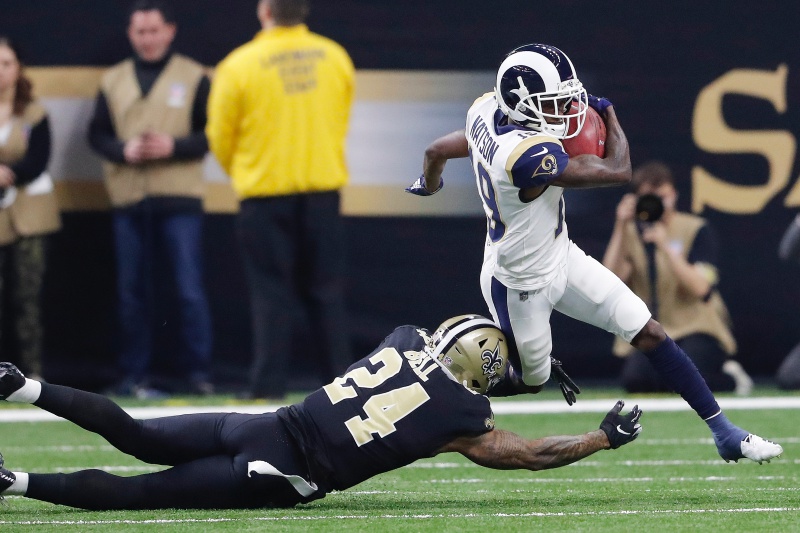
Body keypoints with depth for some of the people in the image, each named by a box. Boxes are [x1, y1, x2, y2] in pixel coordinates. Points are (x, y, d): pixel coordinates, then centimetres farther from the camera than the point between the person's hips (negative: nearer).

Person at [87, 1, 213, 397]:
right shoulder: (113, 81, 11)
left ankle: (197, 371, 3)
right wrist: (124, 150, -9)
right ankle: (133, 375, 11)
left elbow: (212, 134, 0)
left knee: (190, 290, -5)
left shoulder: (194, 78, 3)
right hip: (129, 201, 3)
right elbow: (97, 134, 10)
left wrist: (173, 146, -15)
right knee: (132, 293, 5)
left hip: (180, 201, -3)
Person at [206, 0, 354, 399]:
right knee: (325, 291, 9)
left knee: (272, 294, 1)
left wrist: (239, 172, 19)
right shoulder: (336, 58, 2)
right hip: (323, 187, 3)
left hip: (265, 192, -3)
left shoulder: (238, 66, -9)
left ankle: (268, 386, -1)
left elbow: (220, 137, -1)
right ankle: (340, 377, 9)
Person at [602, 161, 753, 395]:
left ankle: (729, 377, 4)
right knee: (635, 379, -26)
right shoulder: (630, 233, 5)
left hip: (698, 330, -3)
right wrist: (620, 229, -18)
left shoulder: (697, 230, -6)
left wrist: (666, 246, -26)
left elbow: (701, 288, -20)